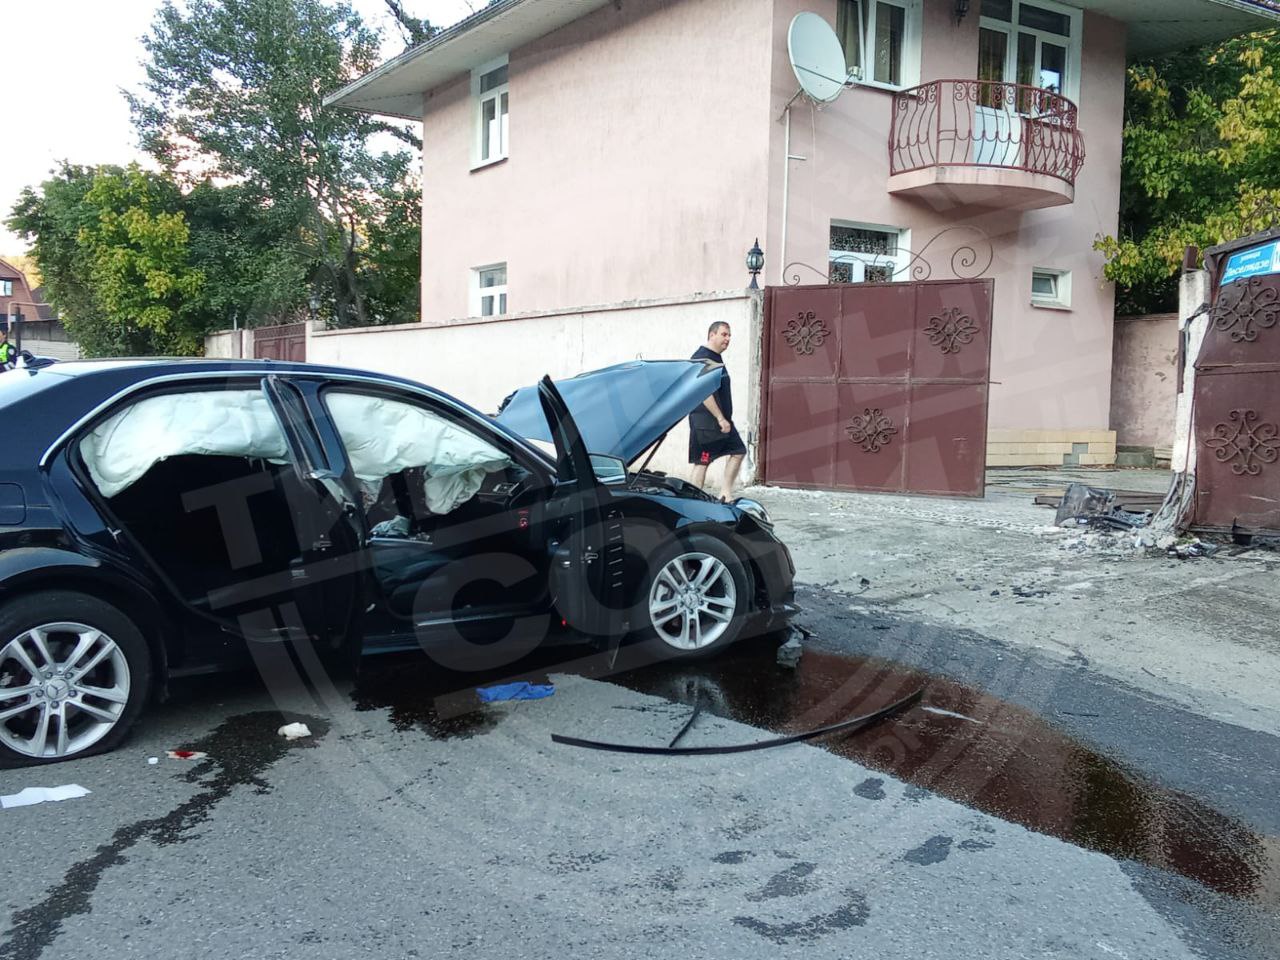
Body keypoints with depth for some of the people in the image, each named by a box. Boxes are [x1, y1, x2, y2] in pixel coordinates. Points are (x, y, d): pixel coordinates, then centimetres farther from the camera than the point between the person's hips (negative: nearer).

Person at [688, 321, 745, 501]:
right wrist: (721, 419, -22)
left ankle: (725, 493, 12)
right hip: (705, 421, -10)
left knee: (738, 451, 9)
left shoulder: (716, 357, 16)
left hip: (722, 420, 10)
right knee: (702, 462, -4)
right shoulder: (702, 357, -16)